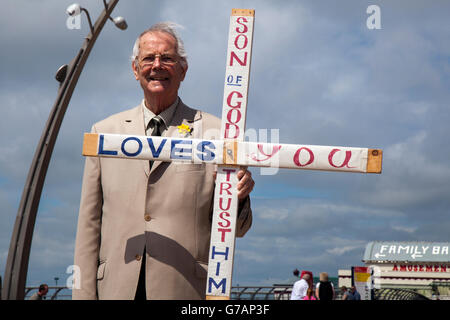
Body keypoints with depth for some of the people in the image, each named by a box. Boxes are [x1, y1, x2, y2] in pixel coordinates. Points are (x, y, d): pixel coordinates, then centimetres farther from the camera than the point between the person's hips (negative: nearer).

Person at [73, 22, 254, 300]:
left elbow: (236, 228, 4)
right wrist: (84, 294, 3)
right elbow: (90, 225, 9)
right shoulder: (105, 132, 9)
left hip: (189, 290, -1)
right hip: (117, 288, 2)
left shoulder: (214, 133, 3)